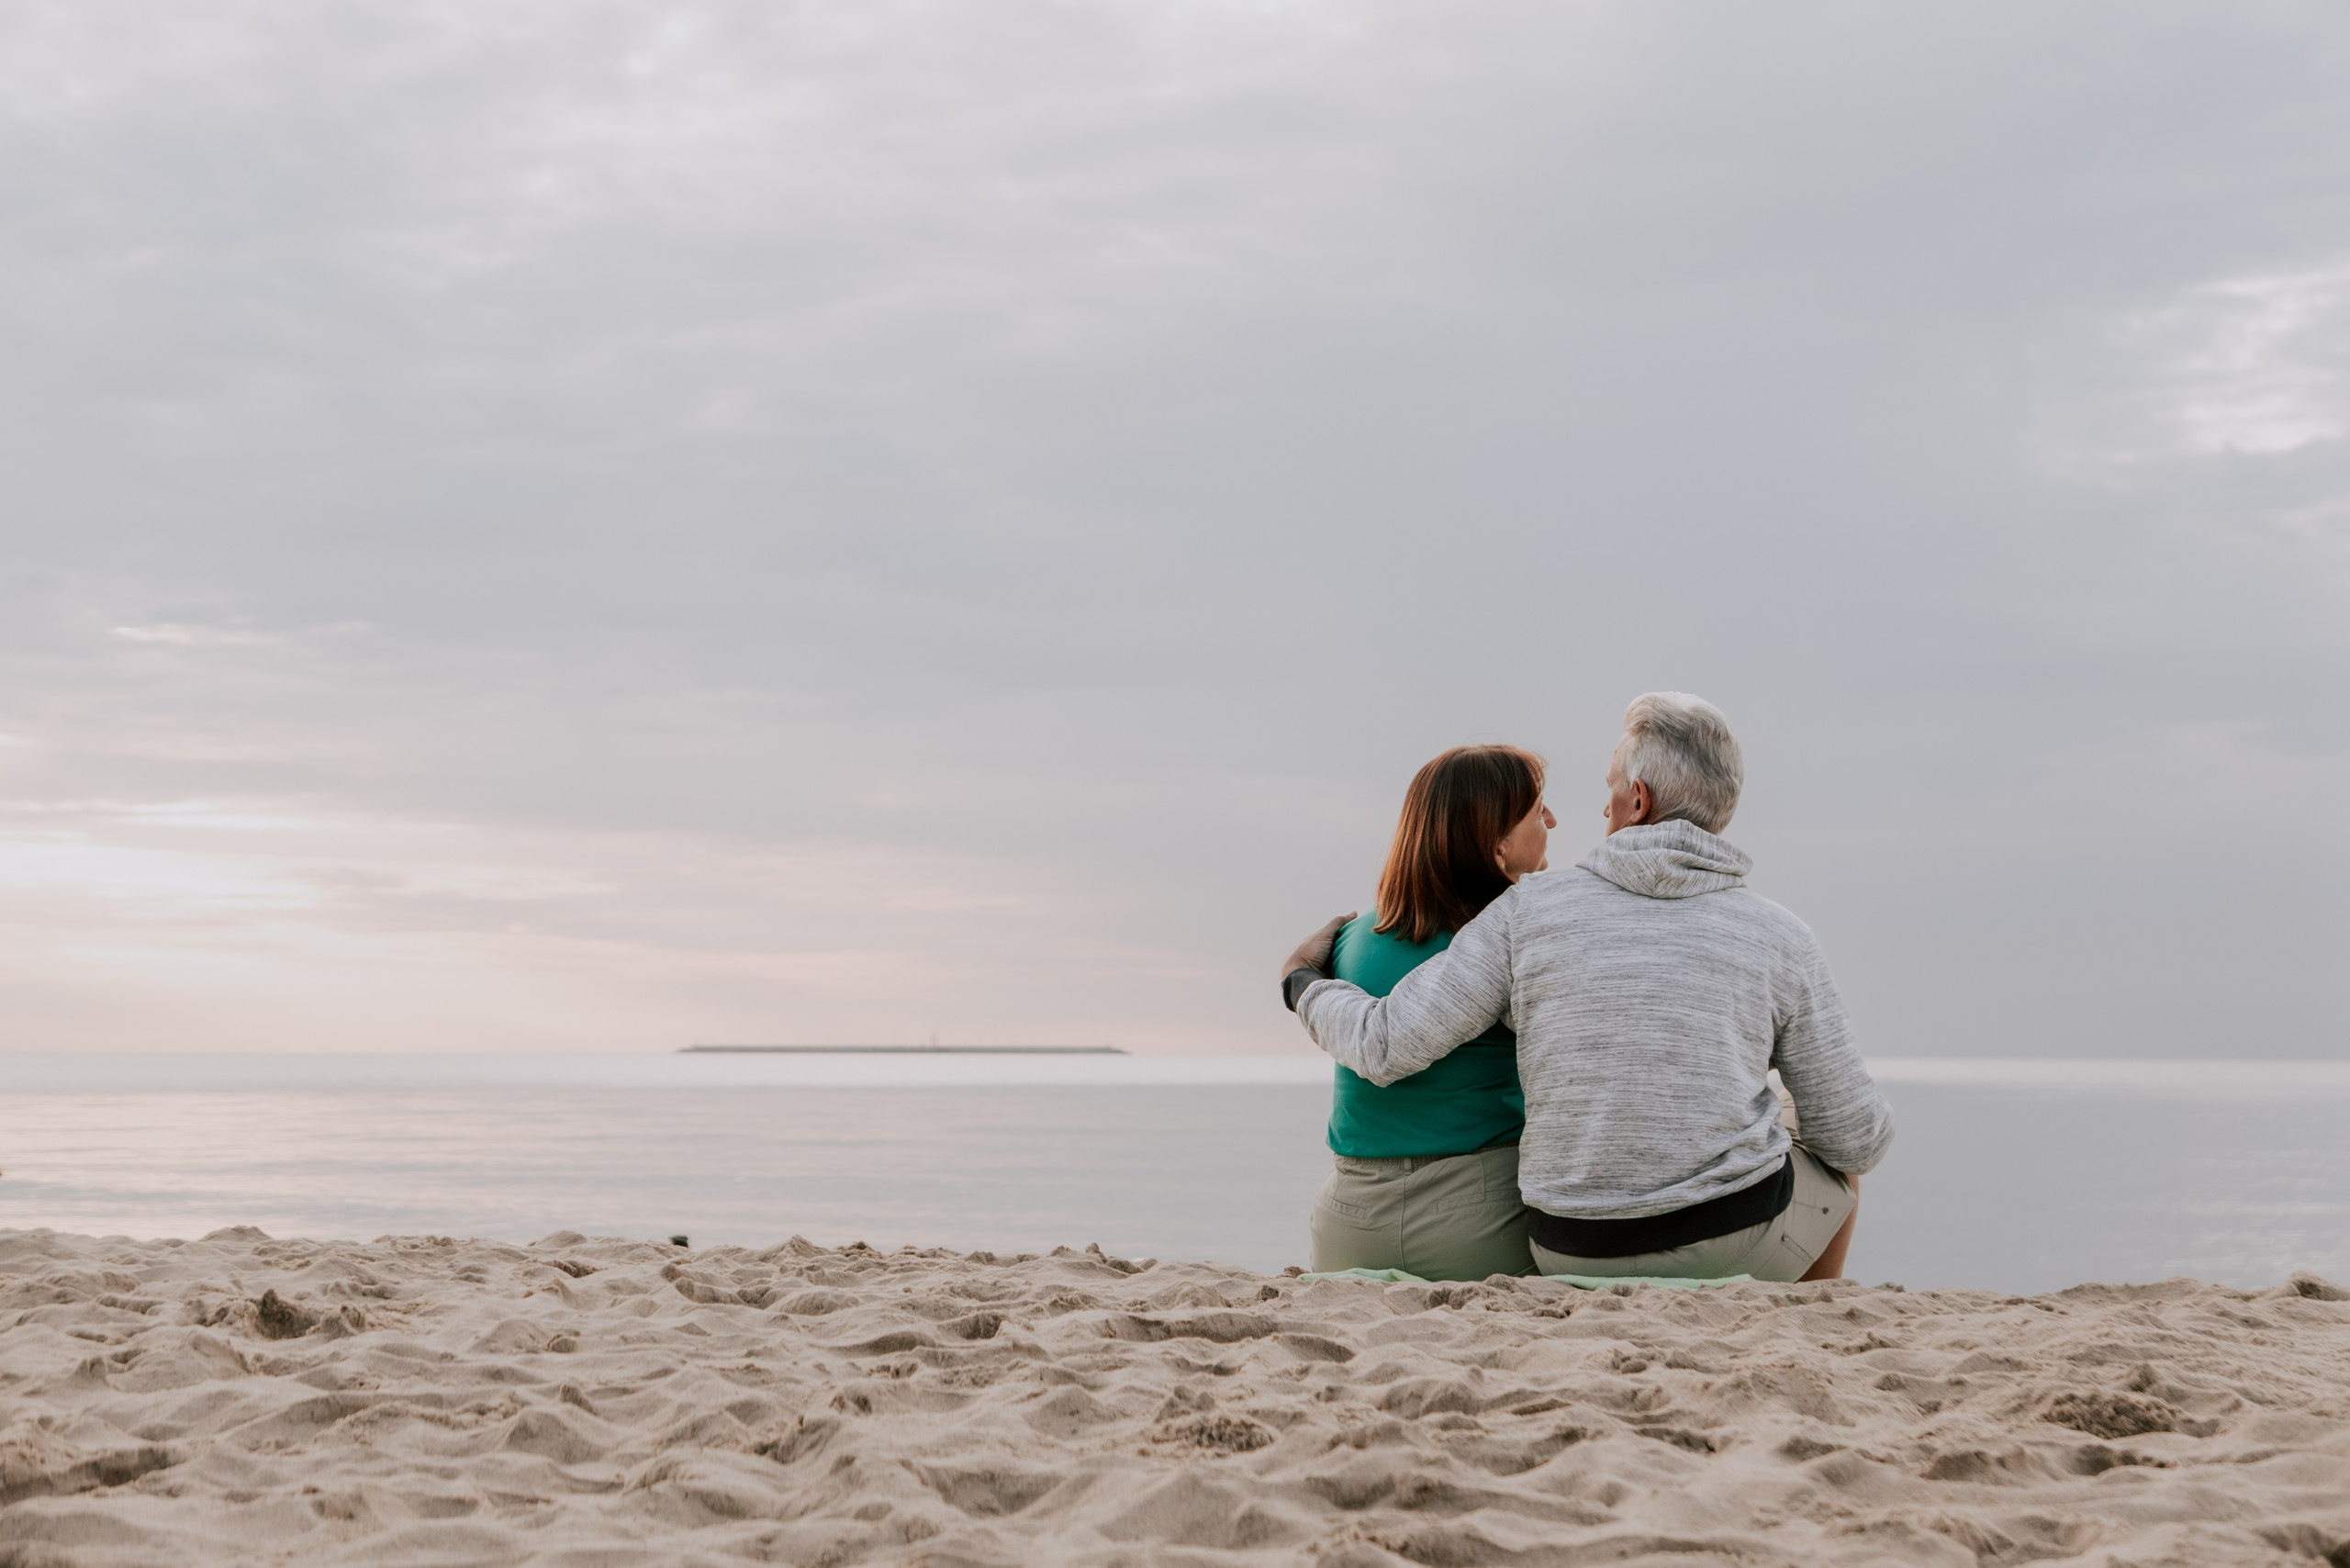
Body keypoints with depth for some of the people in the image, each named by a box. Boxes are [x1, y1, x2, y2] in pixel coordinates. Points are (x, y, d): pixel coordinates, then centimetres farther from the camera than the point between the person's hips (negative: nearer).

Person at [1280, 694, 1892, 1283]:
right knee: (1834, 1178, 33)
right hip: (1734, 1231, -1)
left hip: (1577, 1246, 1)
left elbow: (1388, 1045, -6)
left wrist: (1305, 983, 15)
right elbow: (1854, 1139, -1)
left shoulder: (1531, 911, -5)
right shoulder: (1778, 936, -4)